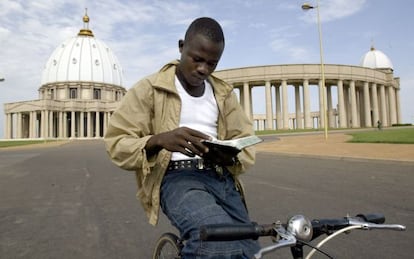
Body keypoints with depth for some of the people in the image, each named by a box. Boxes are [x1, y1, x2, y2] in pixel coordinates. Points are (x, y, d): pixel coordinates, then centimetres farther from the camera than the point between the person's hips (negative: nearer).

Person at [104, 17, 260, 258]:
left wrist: (227, 155, -12)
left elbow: (247, 146, 12)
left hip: (222, 179, 6)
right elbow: (117, 144, -1)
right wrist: (159, 140, -22)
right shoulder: (150, 89, 2)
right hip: (177, 178, -5)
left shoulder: (224, 93, 15)